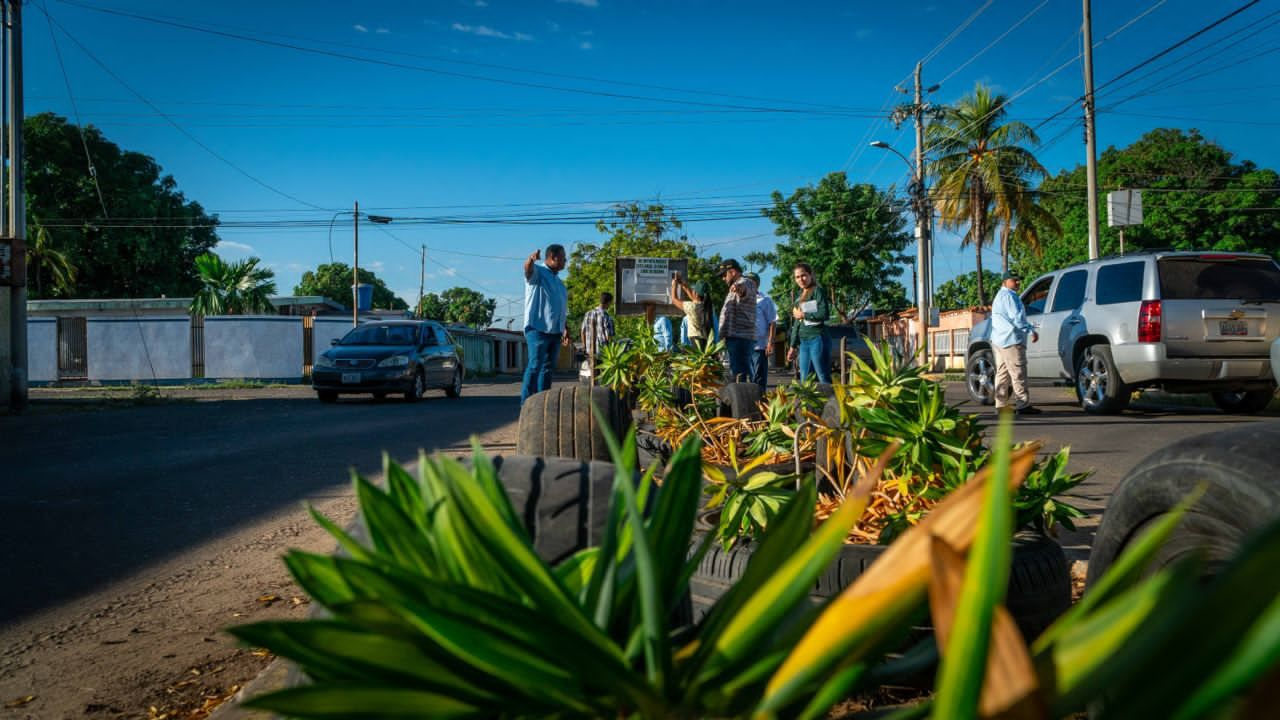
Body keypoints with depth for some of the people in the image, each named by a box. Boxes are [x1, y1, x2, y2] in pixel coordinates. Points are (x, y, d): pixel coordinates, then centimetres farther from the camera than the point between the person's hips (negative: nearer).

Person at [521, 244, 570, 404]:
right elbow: (528, 270, -28)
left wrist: (565, 329, 20)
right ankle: (526, 403, -15)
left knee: (548, 367, 10)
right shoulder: (538, 272, -3)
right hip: (538, 328, -8)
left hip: (555, 330, 8)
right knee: (535, 365, -15)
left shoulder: (558, 281, 22)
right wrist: (531, 260, -51)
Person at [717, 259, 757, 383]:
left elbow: (744, 289, -35)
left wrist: (739, 288, -58)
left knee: (739, 375, -17)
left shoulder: (746, 283, -9)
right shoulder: (737, 287, 25)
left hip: (739, 338, -11)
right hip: (735, 337, 11)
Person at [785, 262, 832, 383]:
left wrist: (803, 315, -7)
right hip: (803, 341, 8)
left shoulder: (817, 291, -2)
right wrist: (793, 346, 18)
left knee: (823, 378, -8)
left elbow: (825, 314, -14)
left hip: (817, 338, -7)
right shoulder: (798, 297, 17)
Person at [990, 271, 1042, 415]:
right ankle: (1023, 405, -11)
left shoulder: (1000, 295, 23)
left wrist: (1030, 327, 22)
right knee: (1018, 373, -10)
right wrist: (1031, 331, -14)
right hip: (1011, 340, -11)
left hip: (998, 341, 11)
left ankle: (1001, 405, 11)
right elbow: (1017, 317, -18)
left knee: (1002, 373, 10)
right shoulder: (1009, 295, -11)